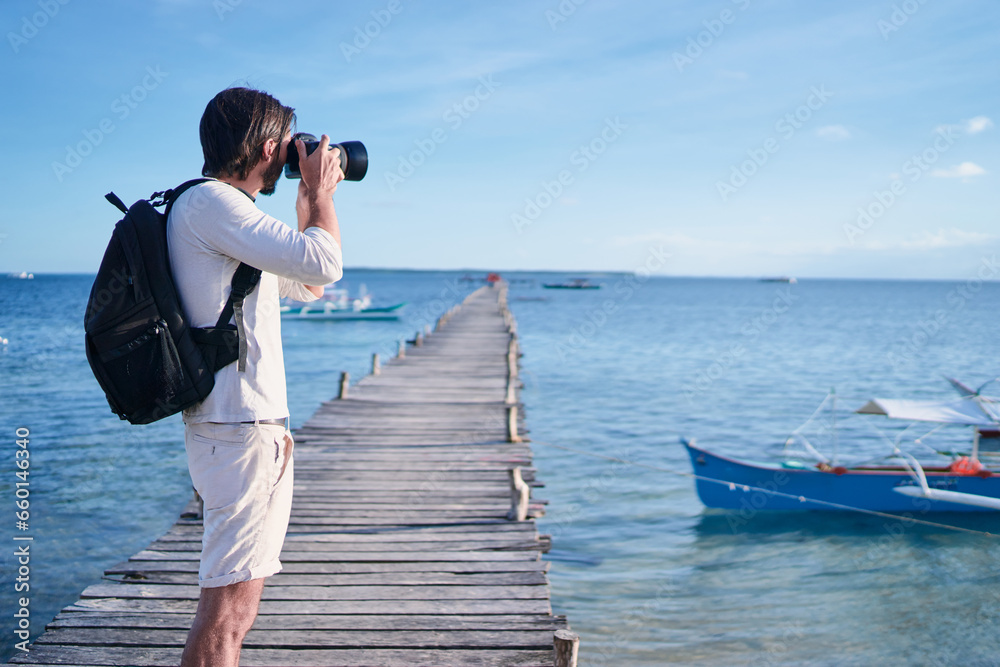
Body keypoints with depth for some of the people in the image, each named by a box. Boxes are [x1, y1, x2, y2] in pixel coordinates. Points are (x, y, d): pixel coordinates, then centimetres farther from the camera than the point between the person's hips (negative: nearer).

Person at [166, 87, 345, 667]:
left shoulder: (221, 207, 20)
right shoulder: (209, 200, -12)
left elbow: (307, 286, 27)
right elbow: (323, 264, -21)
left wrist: (311, 197, 23)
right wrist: (320, 192, -3)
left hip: (256, 428, 11)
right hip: (241, 430, -11)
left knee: (231, 608, 17)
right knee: (229, 610, -8)